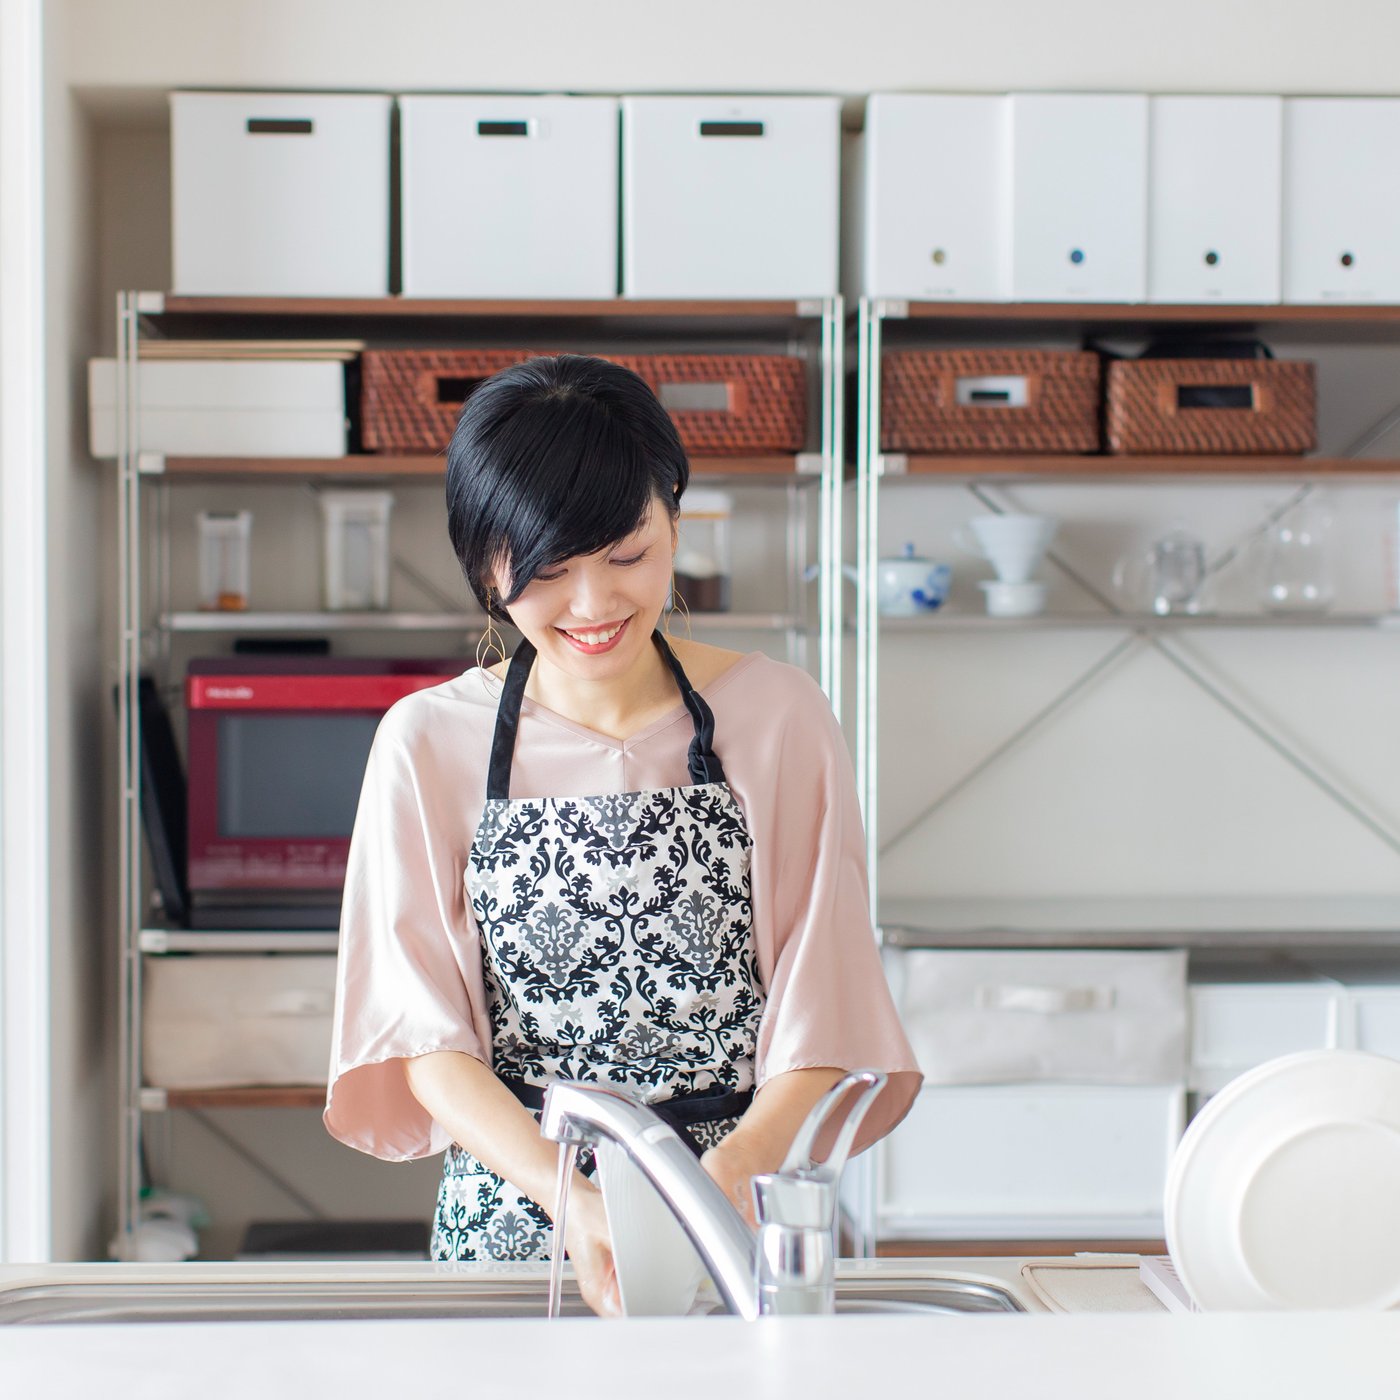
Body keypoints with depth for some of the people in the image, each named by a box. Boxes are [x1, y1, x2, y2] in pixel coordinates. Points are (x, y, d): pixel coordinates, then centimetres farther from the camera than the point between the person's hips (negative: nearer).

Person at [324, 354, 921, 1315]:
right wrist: (572, 1198, -15)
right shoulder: (430, 746, 3)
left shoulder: (779, 719, 3)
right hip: (510, 1224, 1)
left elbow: (818, 1026, 2)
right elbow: (427, 1038, 1)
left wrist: (735, 1165, -17)